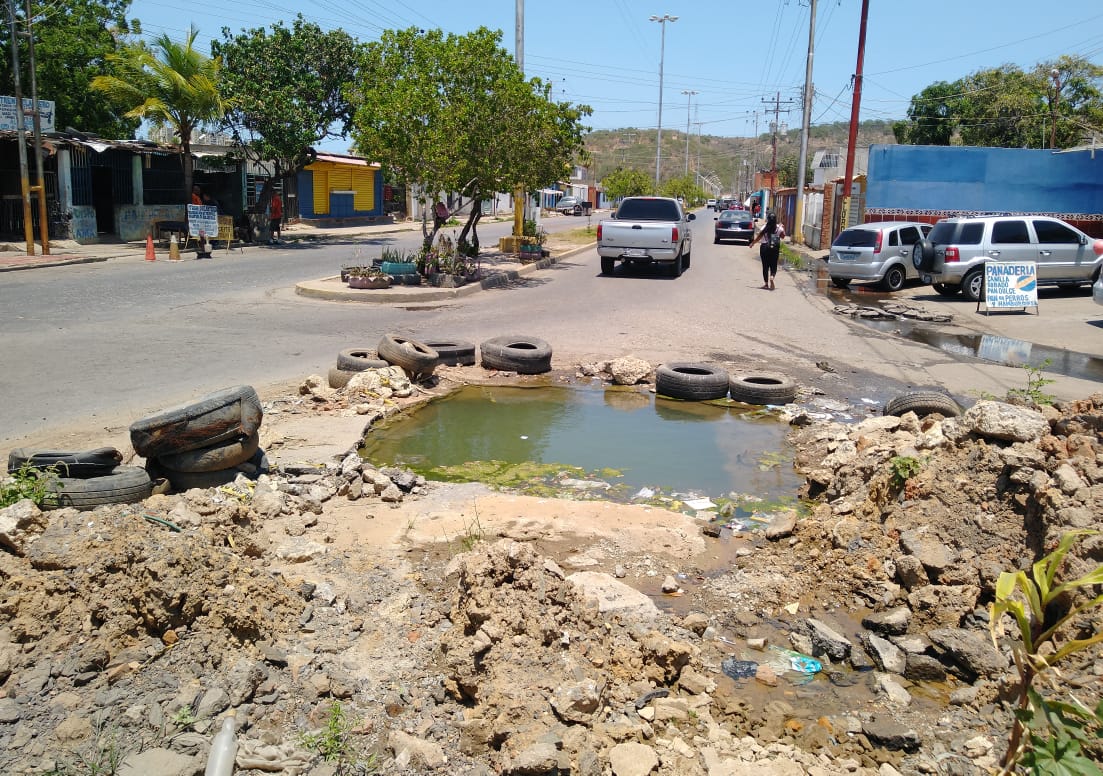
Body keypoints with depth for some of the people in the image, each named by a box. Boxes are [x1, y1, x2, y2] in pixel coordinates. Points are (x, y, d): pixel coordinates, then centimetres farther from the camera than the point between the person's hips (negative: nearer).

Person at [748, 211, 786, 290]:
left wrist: (752, 243, 1)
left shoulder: (765, 226, -8)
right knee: (773, 265, 10)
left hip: (765, 247, -1)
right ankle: (771, 277, -18)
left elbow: (759, 237, -10)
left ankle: (766, 283, 11)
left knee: (765, 266, 7)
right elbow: (783, 236, 11)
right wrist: (783, 228, 25)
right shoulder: (779, 227, -1)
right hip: (775, 248, 2)